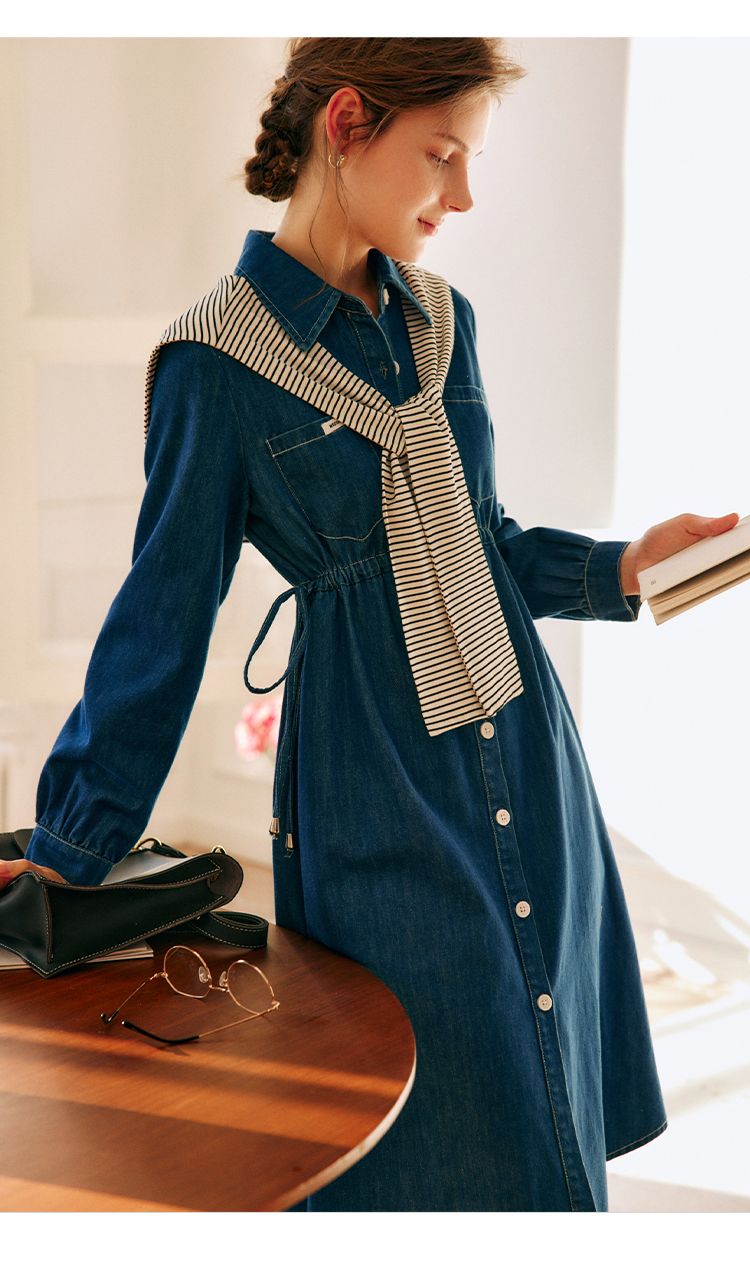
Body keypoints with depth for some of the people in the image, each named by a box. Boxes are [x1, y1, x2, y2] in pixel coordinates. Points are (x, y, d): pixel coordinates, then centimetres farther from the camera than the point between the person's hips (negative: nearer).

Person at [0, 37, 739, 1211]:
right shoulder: (217, 363, -11)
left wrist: (620, 567, -2)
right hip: (374, 786, -6)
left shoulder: (443, 321, 6)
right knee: (439, 1134, 6)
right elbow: (162, 617, -6)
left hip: (522, 748, 6)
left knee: (543, 1097, 16)